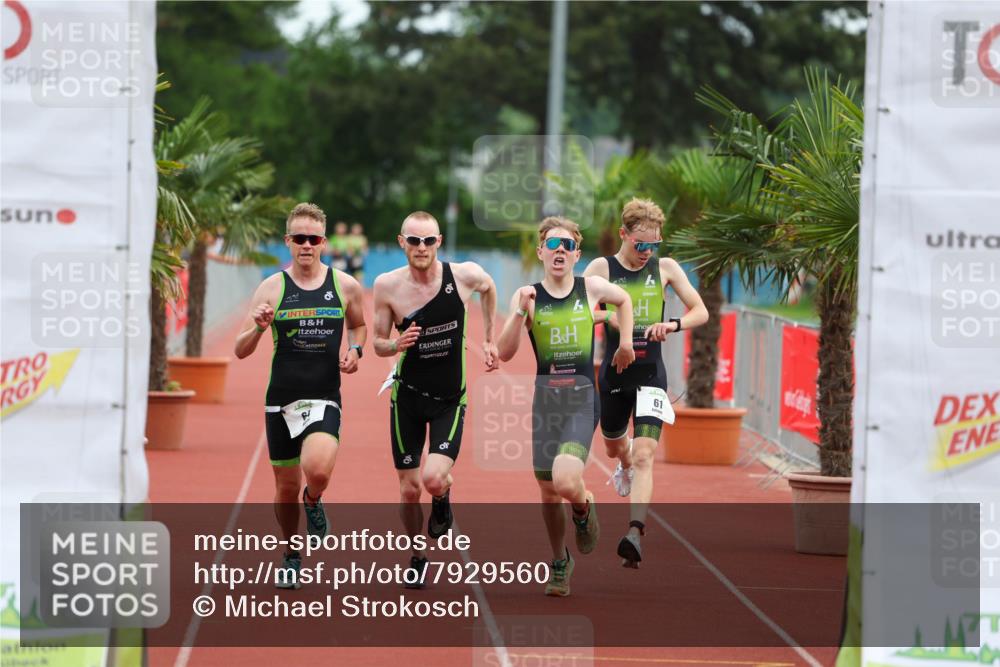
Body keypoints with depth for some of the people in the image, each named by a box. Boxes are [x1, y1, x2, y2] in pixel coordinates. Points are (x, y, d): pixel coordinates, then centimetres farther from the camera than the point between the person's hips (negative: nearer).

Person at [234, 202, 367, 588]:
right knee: (286, 488, 9)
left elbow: (358, 325, 23)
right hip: (281, 398, 1)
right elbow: (240, 351, -1)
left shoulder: (345, 286, 2)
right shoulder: (272, 288, -1)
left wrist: (354, 349, 2)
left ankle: (313, 501, 10)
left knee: (318, 470, -26)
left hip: (325, 399, -1)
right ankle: (292, 555, 34)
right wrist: (258, 326, -21)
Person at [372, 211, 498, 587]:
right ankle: (417, 556, 28)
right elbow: (378, 344, -2)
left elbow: (488, 287, 13)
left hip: (450, 398, -1)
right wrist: (396, 345, -24)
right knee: (409, 489, 3)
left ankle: (443, 498, 17)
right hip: (408, 394, 1)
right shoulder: (388, 286, -12)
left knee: (434, 479, -20)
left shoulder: (465, 275, -12)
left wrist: (488, 339, 15)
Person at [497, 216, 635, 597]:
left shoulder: (591, 288, 2)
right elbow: (504, 353, -8)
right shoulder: (528, 297, 0)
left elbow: (623, 299, 26)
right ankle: (560, 564, 30)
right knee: (548, 492, 8)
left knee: (566, 482, -24)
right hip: (546, 397, 2)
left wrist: (626, 343, 21)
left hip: (582, 398, -2)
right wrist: (521, 312, -19)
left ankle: (584, 509, 12)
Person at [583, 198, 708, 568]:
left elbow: (701, 312, 3)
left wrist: (673, 324, -17)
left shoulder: (665, 268, 1)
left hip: (650, 374, -2)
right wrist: (609, 316, -26)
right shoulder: (602, 268, -2)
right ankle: (625, 467, 61)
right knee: (614, 446, 23)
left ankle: (634, 533, -26)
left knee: (643, 454, -16)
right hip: (614, 372, 2)